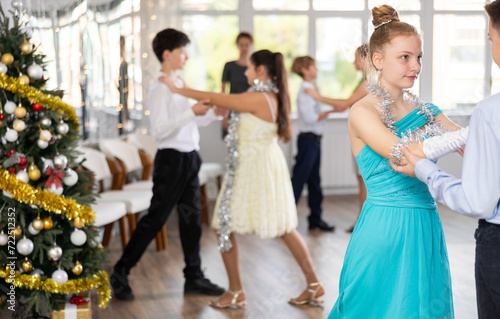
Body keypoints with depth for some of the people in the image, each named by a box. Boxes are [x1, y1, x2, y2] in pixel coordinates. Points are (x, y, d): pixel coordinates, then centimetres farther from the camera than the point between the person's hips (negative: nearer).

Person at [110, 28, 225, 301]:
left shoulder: (179, 84, 14)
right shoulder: (160, 89, -14)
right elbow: (160, 130, -23)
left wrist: (214, 111, 6)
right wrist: (192, 113, -27)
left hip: (189, 157, 9)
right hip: (172, 158, -8)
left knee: (191, 217, 11)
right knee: (155, 218, -4)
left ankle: (194, 276, 19)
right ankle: (120, 274, 5)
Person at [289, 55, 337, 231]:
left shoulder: (310, 89, 14)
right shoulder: (305, 90, -14)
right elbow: (310, 118, -20)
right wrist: (329, 112, -14)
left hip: (314, 139, 9)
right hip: (308, 139, -9)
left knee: (314, 180, 12)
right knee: (298, 179, -5)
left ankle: (315, 219, 19)